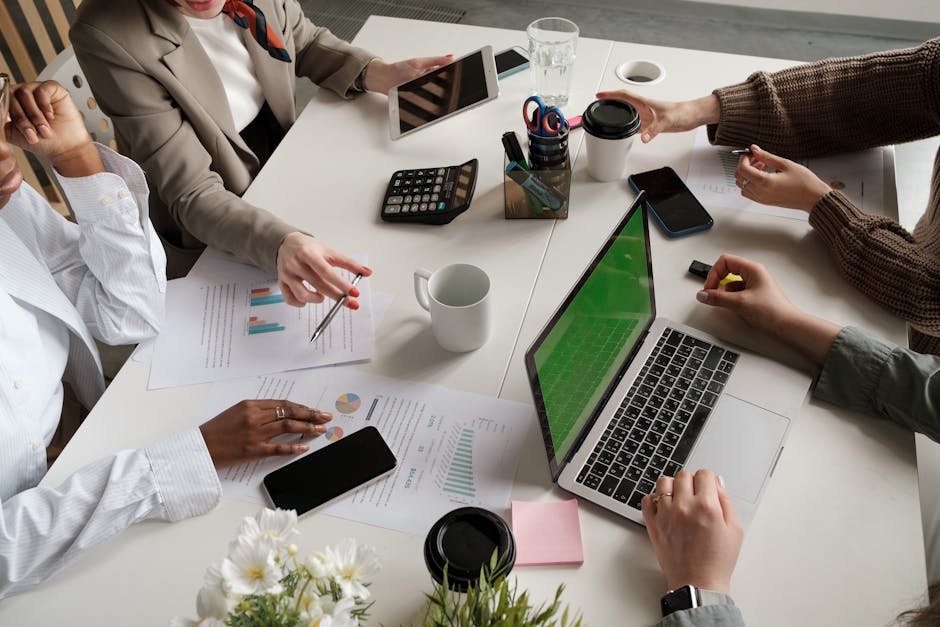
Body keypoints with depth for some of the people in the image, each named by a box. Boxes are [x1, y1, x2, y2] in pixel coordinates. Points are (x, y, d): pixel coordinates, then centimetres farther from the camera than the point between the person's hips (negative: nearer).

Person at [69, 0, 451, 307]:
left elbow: (306, 42, 7)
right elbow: (191, 196, -29)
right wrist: (279, 244, -48)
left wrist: (378, 74, -12)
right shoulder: (109, 36, -29)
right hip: (212, 239, -5)